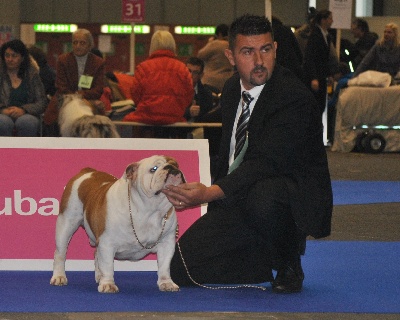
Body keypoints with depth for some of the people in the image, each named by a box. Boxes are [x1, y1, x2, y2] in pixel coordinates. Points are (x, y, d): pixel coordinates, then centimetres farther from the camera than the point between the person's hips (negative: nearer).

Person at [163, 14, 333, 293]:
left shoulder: (294, 97, -20)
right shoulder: (232, 89, 6)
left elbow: (265, 163, -29)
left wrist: (211, 193, -40)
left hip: (297, 197, -7)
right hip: (236, 201, 7)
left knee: (261, 198, -42)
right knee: (180, 270, -4)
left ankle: (290, 266, -12)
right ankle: (269, 259, 15)